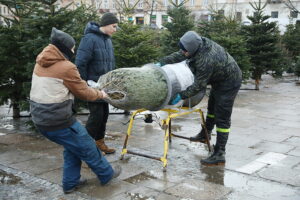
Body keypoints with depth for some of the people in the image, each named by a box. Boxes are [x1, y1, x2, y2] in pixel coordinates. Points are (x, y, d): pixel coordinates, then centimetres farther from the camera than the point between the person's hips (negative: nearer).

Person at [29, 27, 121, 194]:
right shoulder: (66, 67, -16)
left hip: (40, 119, 8)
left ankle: (70, 183, 29)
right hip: (58, 121, -8)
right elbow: (83, 92, -7)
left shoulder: (41, 63, 8)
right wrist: (100, 94, 13)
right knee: (87, 148, 11)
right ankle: (106, 174, 29)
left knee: (72, 147, 24)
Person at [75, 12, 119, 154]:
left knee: (104, 113, 12)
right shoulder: (90, 38, -16)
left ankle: (99, 141, 26)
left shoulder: (107, 40, 11)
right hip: (92, 85, -8)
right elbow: (80, 63, -19)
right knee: (96, 114, -6)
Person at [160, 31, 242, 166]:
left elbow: (199, 86, -29)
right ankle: (204, 135, 45)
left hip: (229, 82, -10)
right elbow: (180, 55, 2)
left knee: (222, 118, -9)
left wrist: (181, 96, -22)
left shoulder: (206, 61, -38)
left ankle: (219, 155, -4)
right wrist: (162, 62, -2)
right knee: (212, 108, 25)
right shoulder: (200, 42, -12)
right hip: (219, 80, 10)